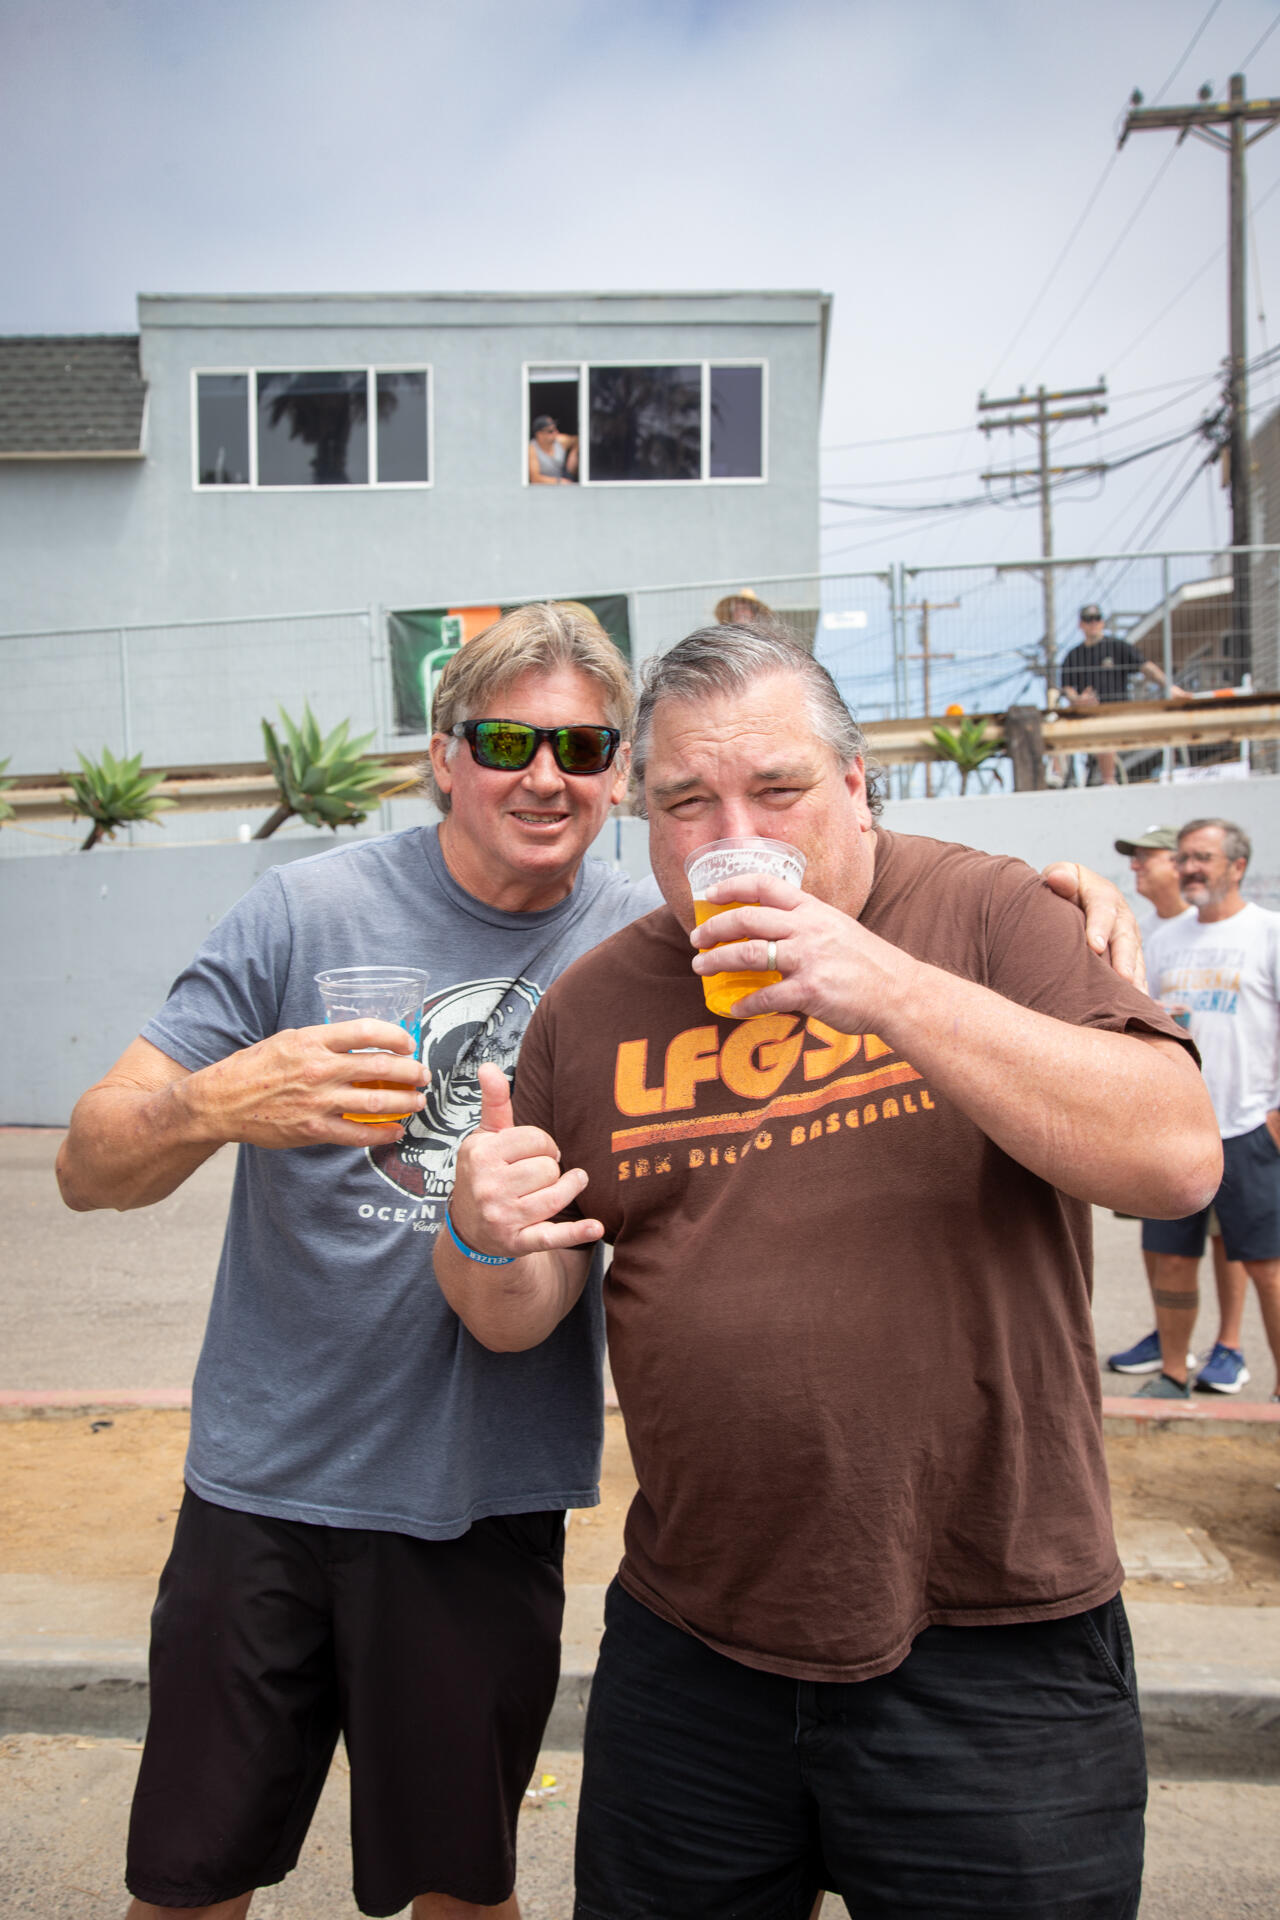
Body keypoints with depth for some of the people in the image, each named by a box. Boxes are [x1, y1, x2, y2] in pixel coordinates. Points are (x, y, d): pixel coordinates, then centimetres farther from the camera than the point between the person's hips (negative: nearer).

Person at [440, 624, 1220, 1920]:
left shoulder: (983, 915, -6)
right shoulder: (591, 1010, 2)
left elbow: (1180, 1159, -19)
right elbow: (516, 1320, 7)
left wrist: (892, 989, -26)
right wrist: (487, 1240, -17)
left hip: (992, 1658, -2)